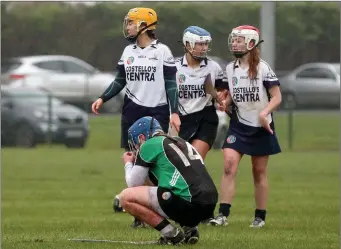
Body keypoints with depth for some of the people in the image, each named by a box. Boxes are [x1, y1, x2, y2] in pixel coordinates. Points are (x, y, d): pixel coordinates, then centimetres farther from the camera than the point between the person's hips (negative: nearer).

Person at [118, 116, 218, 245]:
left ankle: (172, 234, -4)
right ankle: (190, 230, 15)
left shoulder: (149, 145, 3)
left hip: (188, 203, -8)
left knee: (126, 197, 1)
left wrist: (128, 164, 28)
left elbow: (133, 184, 8)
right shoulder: (181, 142, 26)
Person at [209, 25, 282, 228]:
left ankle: (260, 216, 17)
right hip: (238, 125, 3)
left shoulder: (262, 68, -10)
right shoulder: (230, 69, 4)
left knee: (259, 172, 6)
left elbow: (277, 97, -11)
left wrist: (264, 113, -26)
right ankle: (223, 214, -15)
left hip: (261, 127, -3)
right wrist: (224, 102, -3)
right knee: (229, 165, -13)